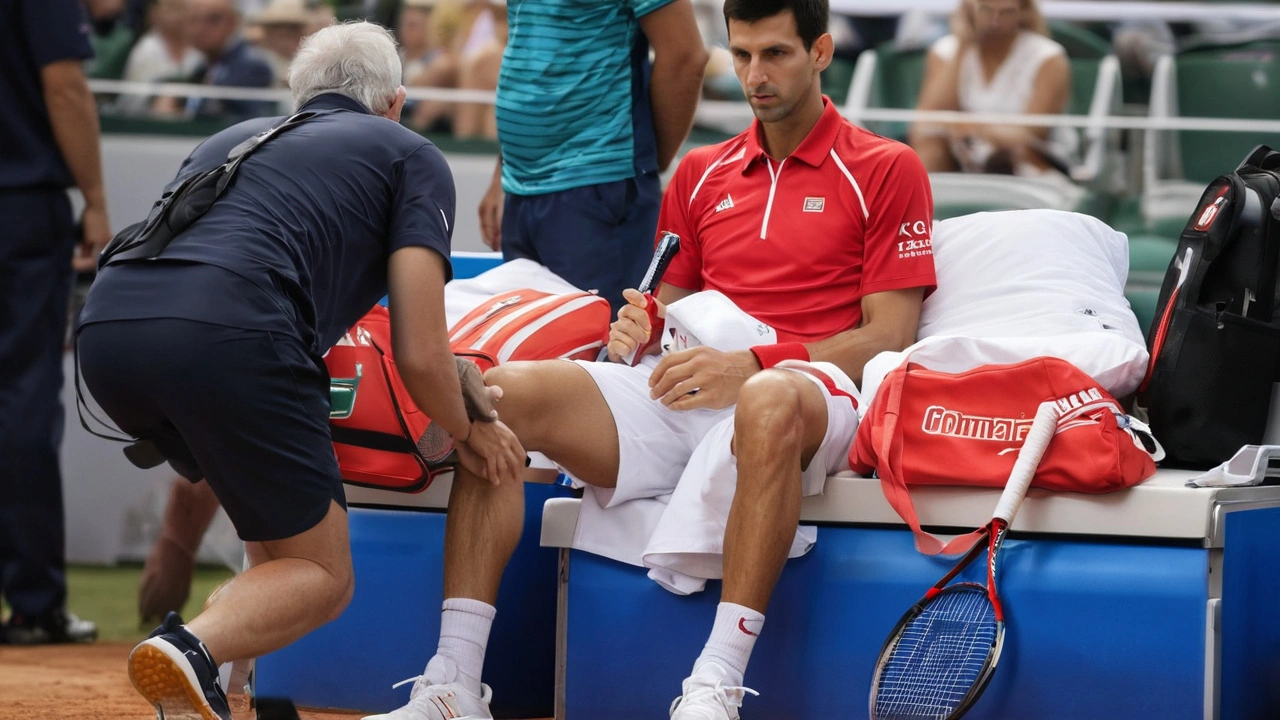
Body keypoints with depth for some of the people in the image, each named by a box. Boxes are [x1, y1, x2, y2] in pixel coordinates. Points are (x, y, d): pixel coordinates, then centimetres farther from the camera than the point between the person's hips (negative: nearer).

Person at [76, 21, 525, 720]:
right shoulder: (410, 155, 21)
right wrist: (469, 433, 30)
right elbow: (419, 356, 10)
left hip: (103, 328, 6)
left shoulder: (232, 137, 35)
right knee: (321, 578, 8)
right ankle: (193, 649, -21)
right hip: (228, 337, -6)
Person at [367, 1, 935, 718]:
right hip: (682, 391, 5)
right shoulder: (702, 174, 24)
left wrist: (753, 365, -14)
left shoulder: (887, 170, 7)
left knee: (768, 404, -43)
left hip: (807, 396, -5)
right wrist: (639, 330, 0)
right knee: (505, 391, -18)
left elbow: (889, 336, -1)